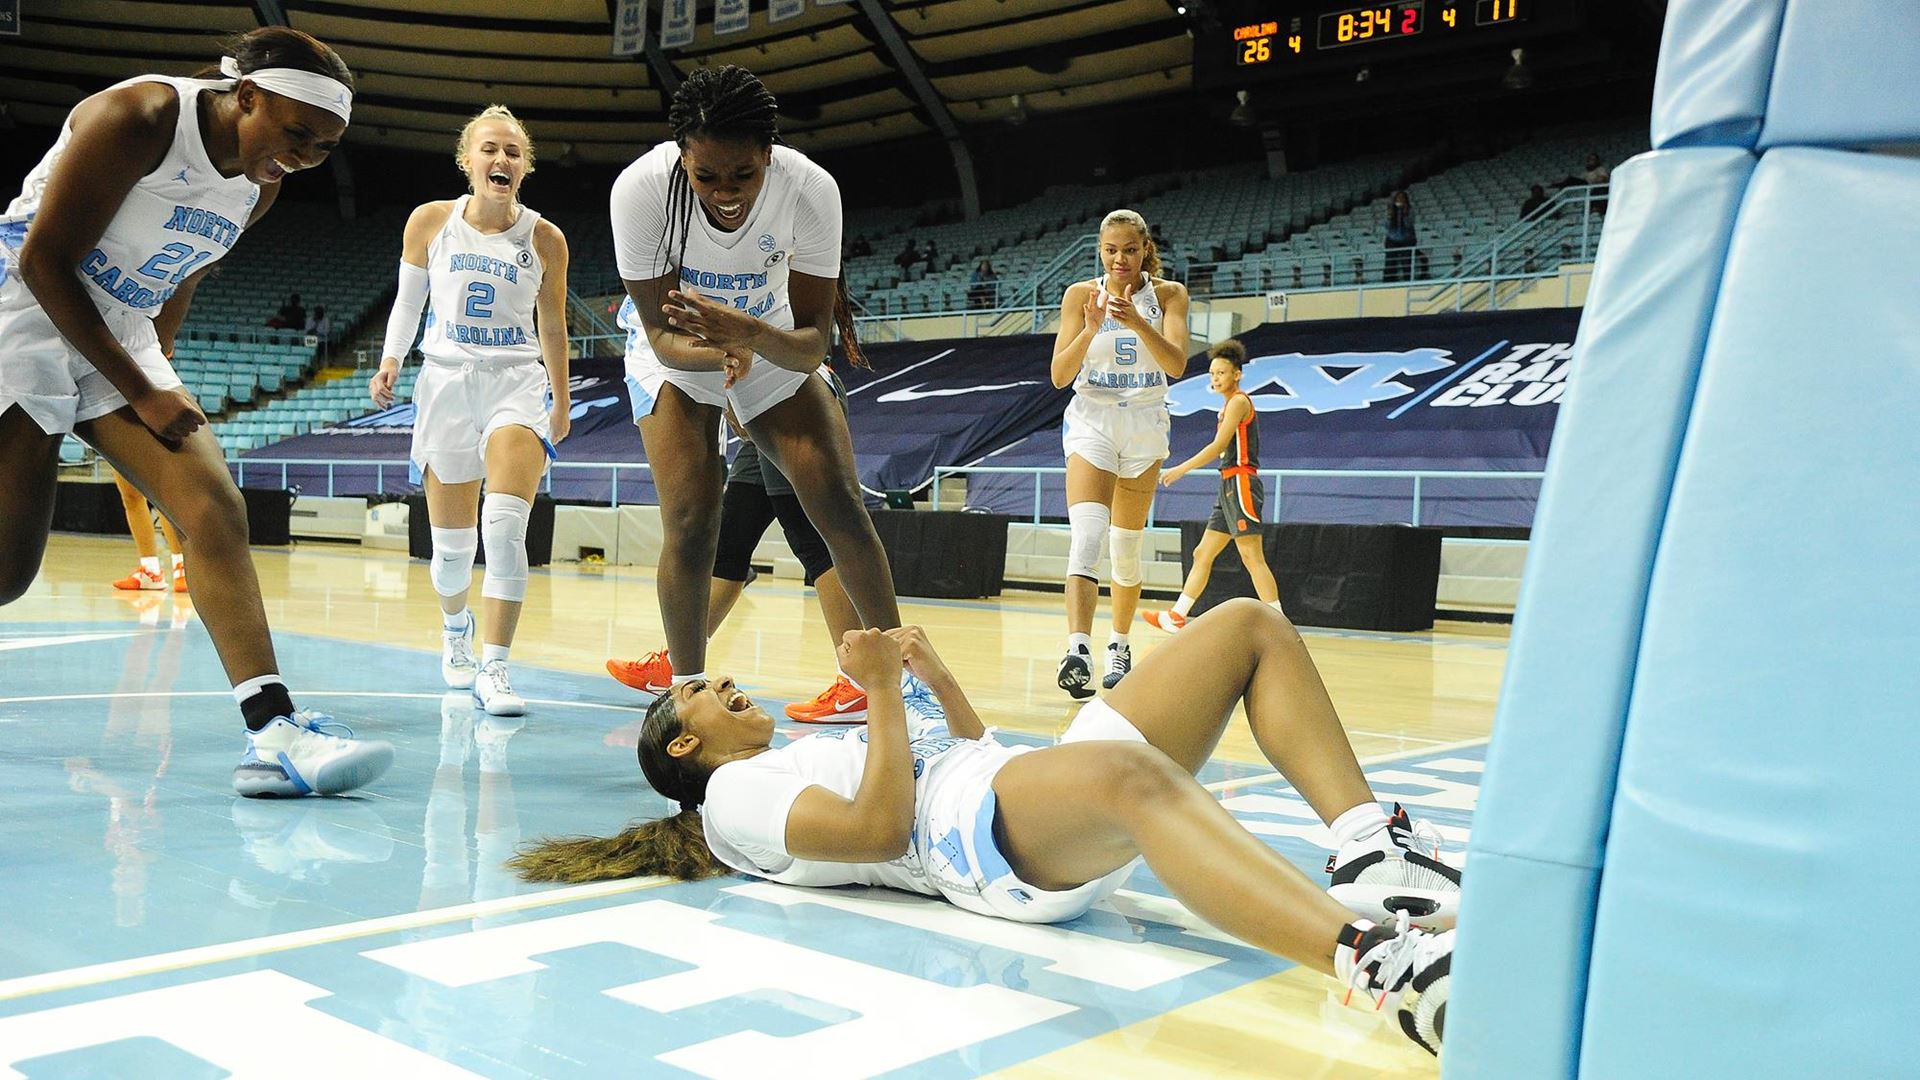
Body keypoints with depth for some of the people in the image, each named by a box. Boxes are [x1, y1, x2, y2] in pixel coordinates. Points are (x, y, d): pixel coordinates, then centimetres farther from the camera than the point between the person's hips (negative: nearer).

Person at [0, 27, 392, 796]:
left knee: (215, 507, -13)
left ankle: (273, 733, -21)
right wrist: (140, 392, -16)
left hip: (125, 342, 7)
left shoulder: (261, 186, 5)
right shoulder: (139, 119, -18)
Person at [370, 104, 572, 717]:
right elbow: (408, 302, 12)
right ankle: (455, 626, 39)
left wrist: (561, 400, 21)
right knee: (452, 544, 6)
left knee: (505, 528, -21)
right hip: (446, 382, 1)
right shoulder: (430, 222, 2)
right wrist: (391, 360, -4)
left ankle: (493, 670, -17)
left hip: (518, 382, -1)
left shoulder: (544, 239, 1)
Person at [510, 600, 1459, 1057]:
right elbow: (879, 831, -9)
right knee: (1132, 774, -45)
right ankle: (1379, 959, -59)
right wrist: (884, 693, -5)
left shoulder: (815, 749, 36)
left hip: (1060, 802, 9)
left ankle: (1369, 847, -19)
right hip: (972, 839, -9)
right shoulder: (735, 793, 10)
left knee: (1250, 627, 0)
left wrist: (935, 674, 21)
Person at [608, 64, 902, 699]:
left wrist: (747, 333, -48)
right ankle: (687, 688, 2)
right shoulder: (641, 189, -32)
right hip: (677, 348, -1)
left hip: (771, 343, 1)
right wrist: (719, 355, -46)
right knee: (689, 523, -15)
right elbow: (662, 333, -24)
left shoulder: (811, 189, -30)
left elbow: (813, 344, -27)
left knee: (839, 505, -9)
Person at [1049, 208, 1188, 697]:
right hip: (1091, 420, -2)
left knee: (1127, 547, 10)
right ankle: (1078, 649, -35)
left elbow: (1176, 365, -14)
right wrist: (1091, 329, -22)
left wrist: (1137, 321, -29)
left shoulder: (1168, 294, 0)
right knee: (1087, 537, -21)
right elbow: (1059, 375, -6)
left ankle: (1120, 646, 27)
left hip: (1144, 424, 2)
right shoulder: (1080, 294, -1)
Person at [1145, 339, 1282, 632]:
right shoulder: (1229, 404, 21)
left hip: (1241, 484, -10)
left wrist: (1181, 469, -13)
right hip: (1229, 487, 10)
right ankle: (1176, 617, 20)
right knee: (1202, 553, 13)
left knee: (1252, 557, -14)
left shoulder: (1238, 401, -8)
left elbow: (1219, 445, -16)